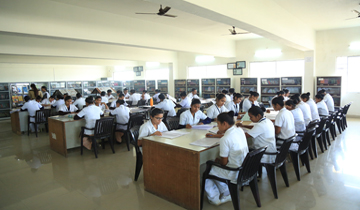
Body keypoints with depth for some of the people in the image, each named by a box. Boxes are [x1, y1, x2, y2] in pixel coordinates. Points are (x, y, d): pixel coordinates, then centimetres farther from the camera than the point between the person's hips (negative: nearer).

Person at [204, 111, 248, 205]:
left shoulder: (224, 140, -26)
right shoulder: (240, 131, -3)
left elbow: (224, 162, -17)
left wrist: (217, 160, 4)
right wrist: (213, 136, 27)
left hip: (235, 174, -8)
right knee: (216, 166, 27)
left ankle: (215, 198, 23)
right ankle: (226, 194, 30)